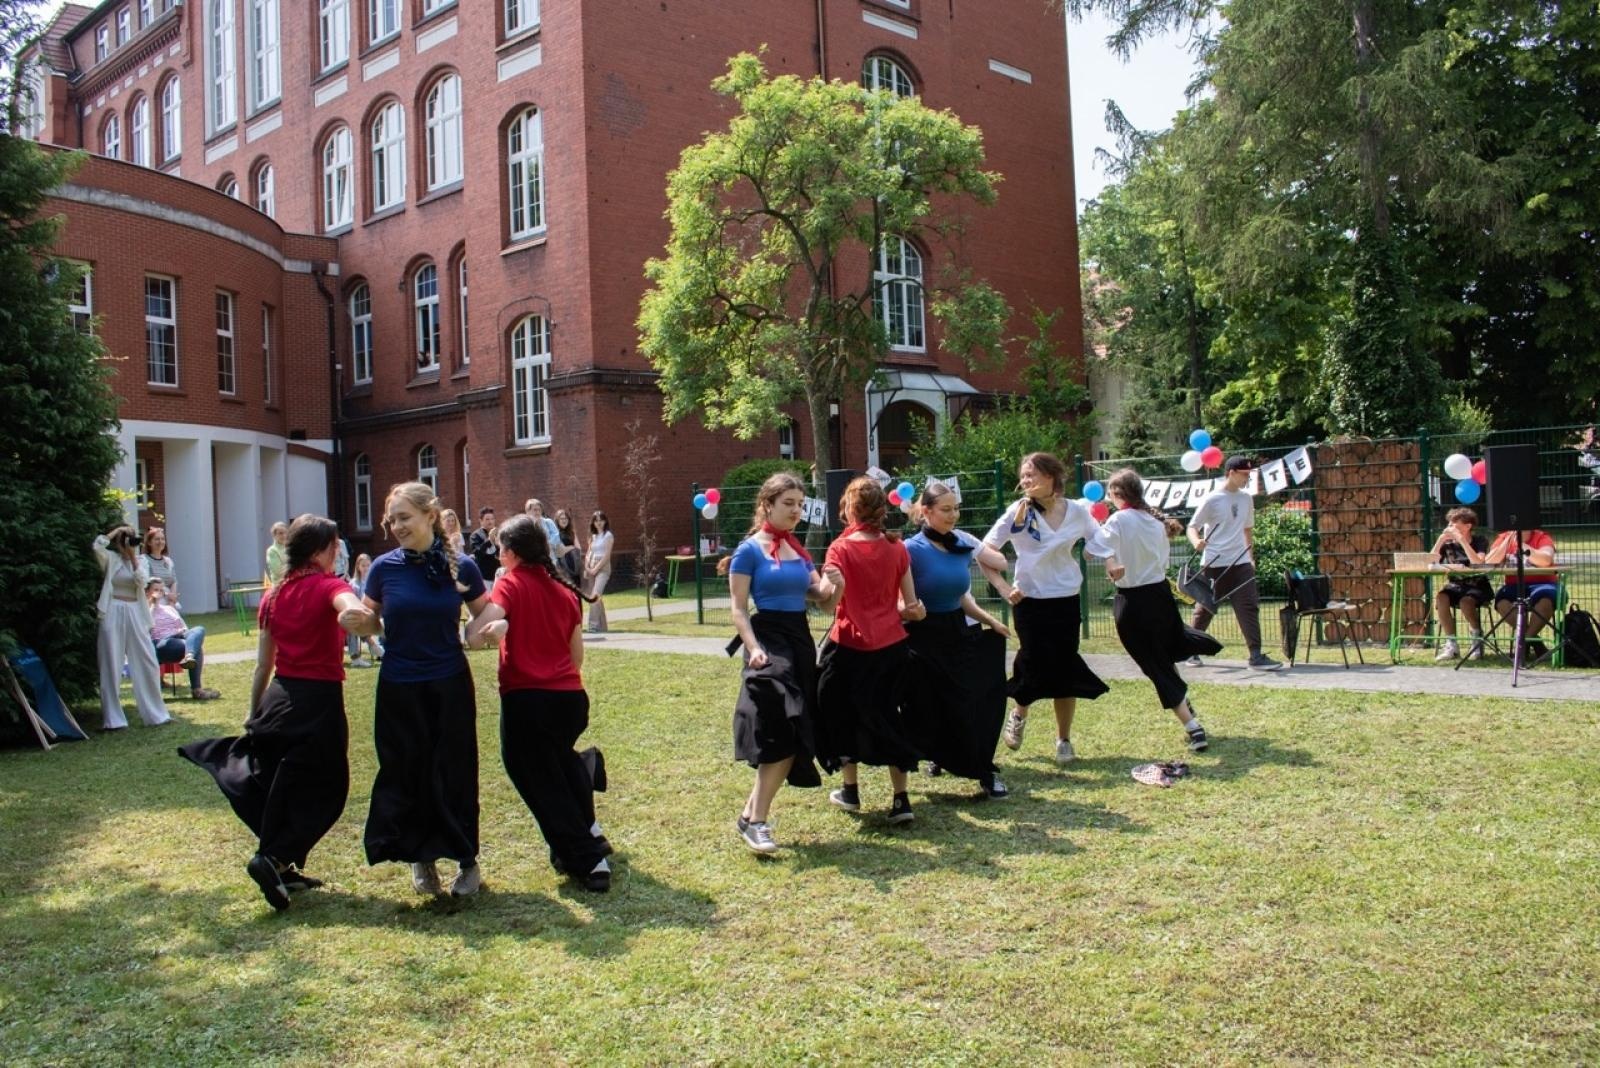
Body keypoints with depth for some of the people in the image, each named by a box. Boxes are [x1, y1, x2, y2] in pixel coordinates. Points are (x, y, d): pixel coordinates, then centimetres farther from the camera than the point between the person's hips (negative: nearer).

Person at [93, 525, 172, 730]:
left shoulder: (140, 561, 12)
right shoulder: (110, 558, 2)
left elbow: (143, 582, -6)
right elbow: (97, 546, -20)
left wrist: (133, 556, -6)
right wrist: (117, 530, -9)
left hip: (135, 615, 4)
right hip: (113, 614, -4)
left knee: (147, 664, 4)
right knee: (112, 666, -1)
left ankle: (155, 713, 13)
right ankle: (112, 719, 3)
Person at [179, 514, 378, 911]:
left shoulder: (273, 597, 10)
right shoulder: (329, 586, -8)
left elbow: (263, 666, 12)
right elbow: (350, 614, -35)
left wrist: (254, 715, 18)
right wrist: (378, 624, -19)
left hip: (279, 698, 7)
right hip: (319, 700, -7)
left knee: (280, 786, 17)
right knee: (322, 789, 5)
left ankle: (284, 868, 25)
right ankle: (274, 858, -7)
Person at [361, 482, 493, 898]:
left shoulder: (461, 567, -5)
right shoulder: (385, 567, -4)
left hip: (449, 687, -1)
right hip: (399, 689, 1)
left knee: (454, 774, 5)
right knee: (406, 775, 8)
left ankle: (467, 861, 20)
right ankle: (420, 857, 26)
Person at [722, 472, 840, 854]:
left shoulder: (799, 550, 13)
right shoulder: (749, 550, -6)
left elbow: (822, 598, 13)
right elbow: (739, 610, -10)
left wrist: (833, 586, -10)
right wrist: (753, 648, -24)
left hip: (801, 640, 7)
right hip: (769, 640, -7)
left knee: (795, 736, 8)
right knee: (781, 736, -13)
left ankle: (753, 810, 20)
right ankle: (755, 820, -4)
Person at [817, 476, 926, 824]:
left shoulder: (841, 548, -12)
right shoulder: (896, 547, 1)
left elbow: (832, 598, -27)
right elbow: (911, 604, 5)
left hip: (852, 647, -4)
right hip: (892, 645, 4)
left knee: (845, 715, 16)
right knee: (885, 715, 15)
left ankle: (850, 791, 28)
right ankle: (901, 800, 10)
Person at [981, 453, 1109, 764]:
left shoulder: (1076, 511, 0)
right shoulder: (1017, 511, -8)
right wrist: (1004, 588, -14)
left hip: (1066, 601, 2)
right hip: (1029, 602, -2)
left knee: (1065, 671, 4)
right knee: (1034, 667, -5)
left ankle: (1064, 741, 23)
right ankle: (1018, 715, 28)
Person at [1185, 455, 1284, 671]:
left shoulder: (1246, 499, 10)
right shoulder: (1211, 499, -8)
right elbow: (1192, 526, -6)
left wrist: (1251, 556, 19)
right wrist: (1196, 542, -27)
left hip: (1241, 563, 5)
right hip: (1214, 564, -5)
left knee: (1249, 607, -4)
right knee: (1204, 609, 5)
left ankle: (1256, 656, -4)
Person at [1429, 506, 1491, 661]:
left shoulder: (1480, 541, -6)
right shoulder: (1448, 543, 2)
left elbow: (1478, 563, -25)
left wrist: (1461, 539, -25)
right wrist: (1440, 539, -13)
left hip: (1477, 586, -3)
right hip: (1456, 585, 4)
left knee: (1465, 602, -36)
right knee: (1440, 597, -30)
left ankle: (1477, 641, -8)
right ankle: (1451, 644, -22)